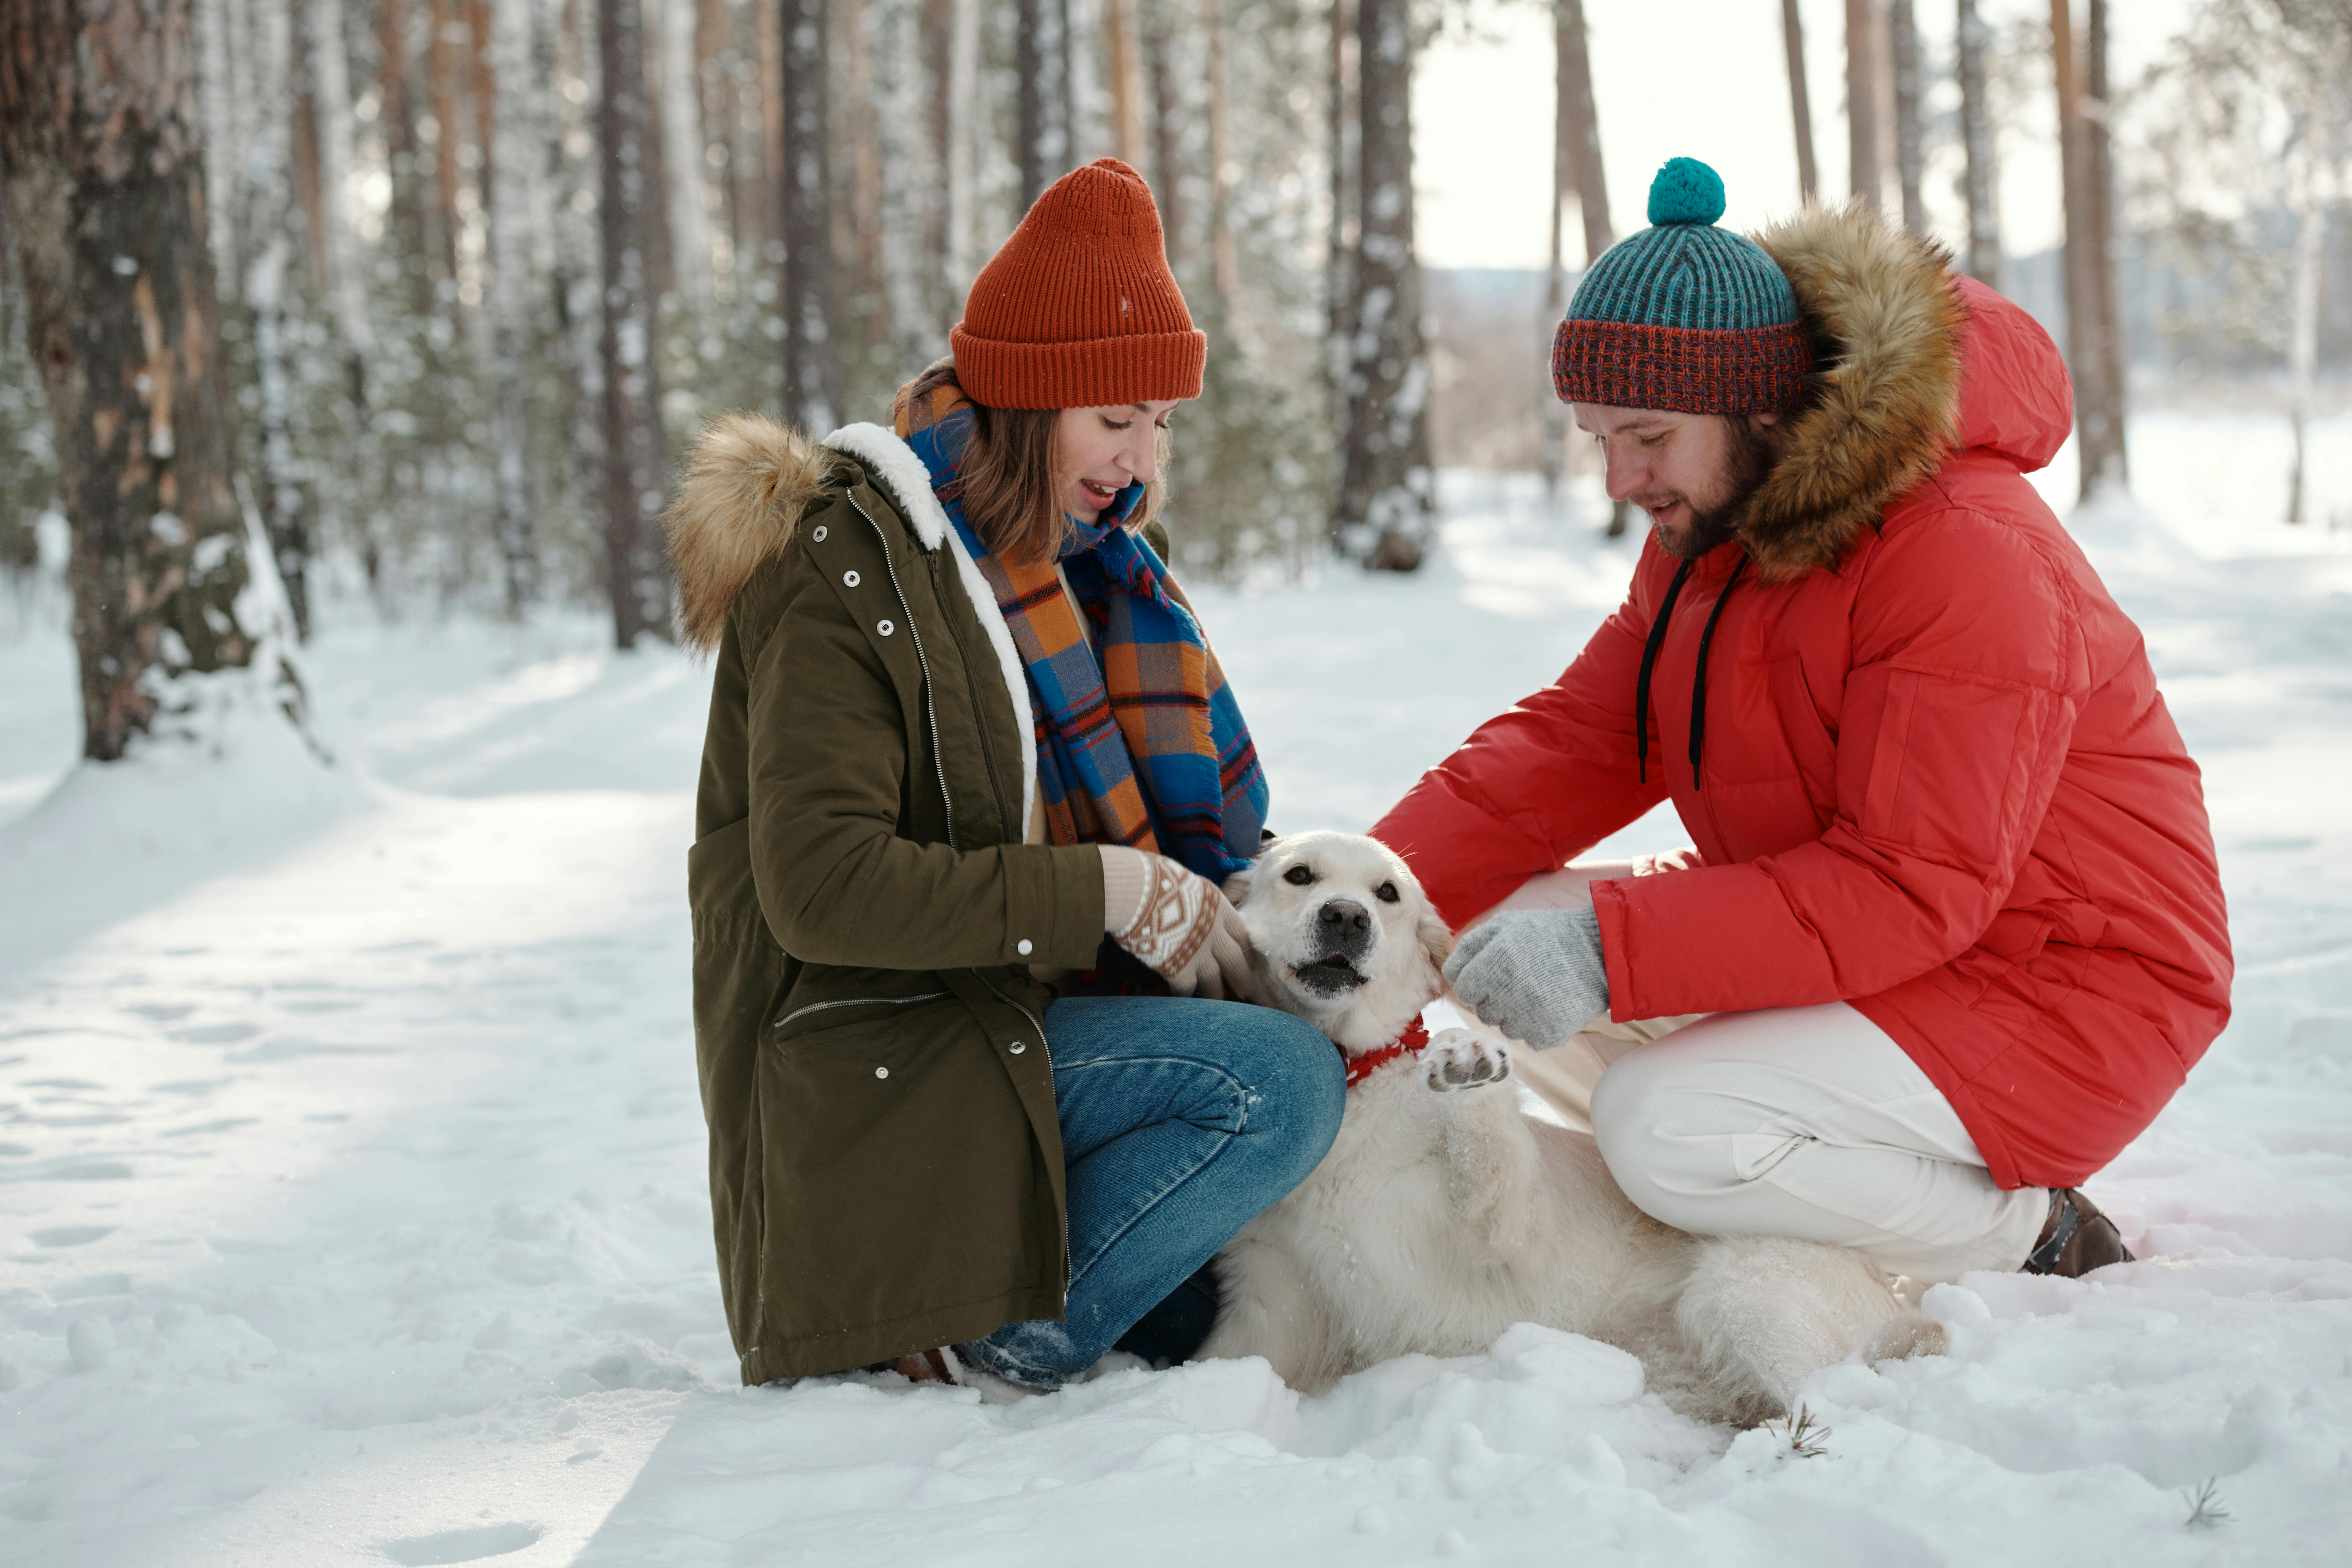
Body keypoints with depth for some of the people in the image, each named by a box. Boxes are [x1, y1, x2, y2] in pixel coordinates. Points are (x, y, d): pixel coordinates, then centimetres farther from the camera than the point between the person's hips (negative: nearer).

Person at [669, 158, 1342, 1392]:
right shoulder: (845, 569, -14)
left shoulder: (1058, 554, 14)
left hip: (1008, 1005, 10)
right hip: (873, 1053, -10)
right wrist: (1102, 892, -24)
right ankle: (988, 1341, -15)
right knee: (1285, 1081, -25)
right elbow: (823, 887, -24)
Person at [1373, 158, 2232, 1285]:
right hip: (1870, 946, 10)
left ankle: (2028, 1243, -5)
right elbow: (1571, 745, 2)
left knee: (1663, 1129, -27)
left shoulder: (1965, 552, -25)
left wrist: (1611, 949, -36)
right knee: (1523, 927, -1)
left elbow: (1914, 887, -30)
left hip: (2053, 997, -10)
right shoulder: (1714, 534, 6)